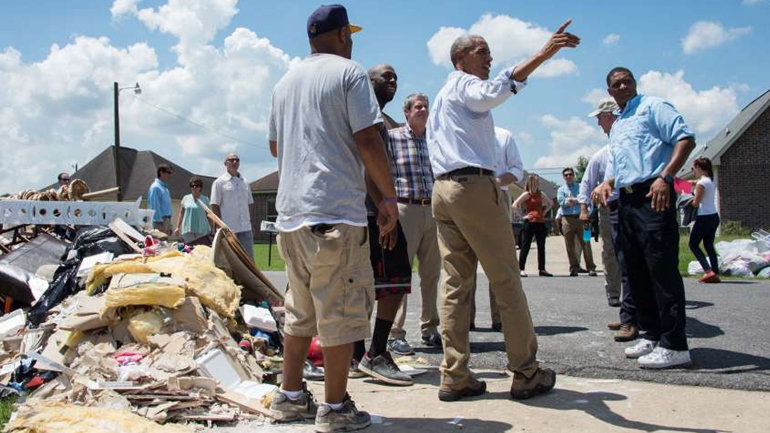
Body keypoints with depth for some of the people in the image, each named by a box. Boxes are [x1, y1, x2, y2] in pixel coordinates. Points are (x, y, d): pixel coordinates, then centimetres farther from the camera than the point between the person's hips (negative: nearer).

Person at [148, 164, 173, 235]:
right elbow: (155, 207, -16)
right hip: (160, 221, -9)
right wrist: (161, 223, -20)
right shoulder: (155, 187, -11)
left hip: (166, 220, 9)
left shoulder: (165, 187, 17)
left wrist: (169, 226, 19)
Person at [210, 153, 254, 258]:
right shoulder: (219, 182, 0)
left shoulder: (245, 182, 15)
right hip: (228, 229, -4)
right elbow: (214, 206, -4)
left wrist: (250, 223, 11)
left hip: (245, 229, 4)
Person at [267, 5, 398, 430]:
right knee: (341, 311, -1)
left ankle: (290, 396, 23)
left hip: (290, 211, 8)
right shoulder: (349, 72, -3)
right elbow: (368, 140, -11)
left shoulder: (285, 81, 18)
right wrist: (388, 195, -4)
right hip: (336, 210, -8)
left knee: (300, 310, 17)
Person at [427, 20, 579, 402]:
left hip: (441, 189, 9)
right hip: (475, 186, -9)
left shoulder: (440, 98, 28)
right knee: (506, 281, -3)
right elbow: (493, 92, -24)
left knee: (454, 283, 2)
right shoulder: (464, 84, -1)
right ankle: (526, 373, 1)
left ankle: (454, 377, -1)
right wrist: (542, 55, -33)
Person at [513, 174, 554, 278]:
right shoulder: (527, 194, -5)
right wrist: (522, 216, -11)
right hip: (530, 222, -7)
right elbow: (514, 205, -14)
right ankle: (521, 269, -4)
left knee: (541, 246, 8)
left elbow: (550, 203, 28)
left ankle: (542, 269, 14)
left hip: (541, 222, 7)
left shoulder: (540, 194, 13)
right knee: (526, 246, -5)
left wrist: (544, 212, 14)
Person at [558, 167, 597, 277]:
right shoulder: (561, 189, 13)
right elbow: (561, 202, -4)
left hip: (580, 217, -1)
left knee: (585, 243, -5)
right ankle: (574, 268, 7)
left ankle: (590, 267, -2)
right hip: (567, 219, 1)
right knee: (570, 245, 0)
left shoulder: (580, 187, 13)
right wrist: (577, 201, -10)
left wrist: (572, 200, -10)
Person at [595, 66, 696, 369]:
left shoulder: (652, 107, 3)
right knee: (637, 271, 9)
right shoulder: (616, 127, 26)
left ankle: (674, 344, -11)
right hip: (626, 201, 9)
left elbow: (686, 139, -9)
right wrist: (606, 183, 9)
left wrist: (665, 177, -20)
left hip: (652, 196, -9)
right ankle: (652, 334, 18)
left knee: (662, 269, -12)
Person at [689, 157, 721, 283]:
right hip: (714, 216, 8)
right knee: (709, 246, 13)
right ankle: (715, 273, 7)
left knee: (693, 244, 2)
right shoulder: (711, 181, 12)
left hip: (704, 217, -8)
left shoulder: (701, 183, -14)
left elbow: (696, 204, -13)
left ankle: (708, 271, -10)